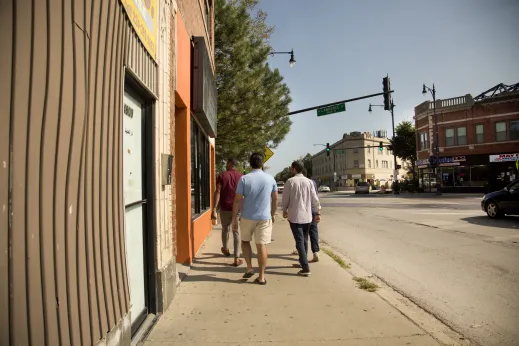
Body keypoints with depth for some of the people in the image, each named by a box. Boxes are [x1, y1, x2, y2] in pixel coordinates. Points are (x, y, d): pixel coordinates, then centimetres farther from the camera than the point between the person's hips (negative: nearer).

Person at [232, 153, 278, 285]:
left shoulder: (244, 179, -8)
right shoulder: (270, 178, 0)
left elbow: (238, 200, -8)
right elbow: (275, 199, 8)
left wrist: (234, 218, 0)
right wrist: (272, 214, 21)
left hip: (247, 217, -1)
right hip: (265, 217, 1)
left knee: (245, 241, 22)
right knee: (262, 245, 5)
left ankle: (249, 268, 18)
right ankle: (261, 277, 10)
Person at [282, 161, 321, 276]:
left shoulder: (290, 182, -9)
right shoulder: (309, 181, 1)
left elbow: (285, 199, -3)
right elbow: (315, 199, 1)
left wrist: (285, 210, 14)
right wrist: (318, 212, 11)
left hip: (295, 216, -4)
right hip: (307, 216, 4)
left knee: (300, 242, -2)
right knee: (304, 241, 18)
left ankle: (306, 268, -6)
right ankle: (303, 262, 31)